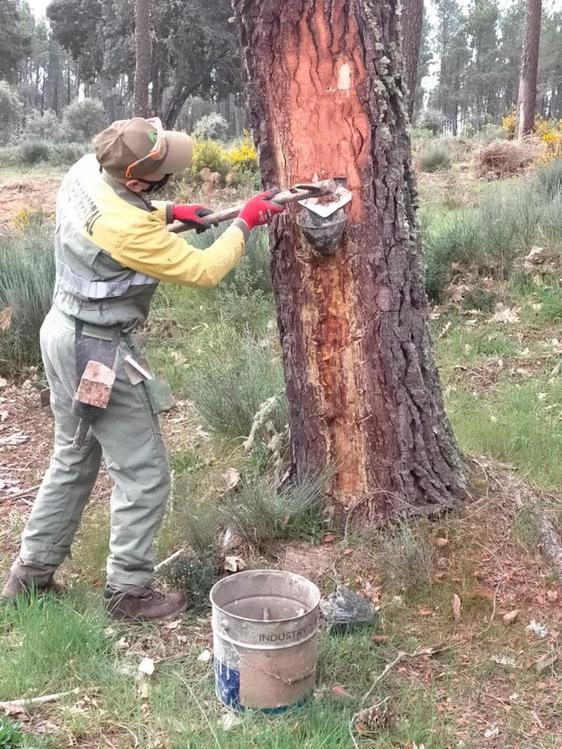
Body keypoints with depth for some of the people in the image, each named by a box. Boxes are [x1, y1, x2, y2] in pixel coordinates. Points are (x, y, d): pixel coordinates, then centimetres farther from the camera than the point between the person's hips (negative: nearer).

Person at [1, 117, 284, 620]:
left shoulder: (87, 170, -4)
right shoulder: (126, 228, -30)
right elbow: (203, 272, -21)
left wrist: (167, 214, 7)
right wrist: (245, 223, -8)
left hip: (64, 332, 10)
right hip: (98, 353, -10)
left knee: (74, 459, 22)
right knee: (145, 473, 3)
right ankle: (129, 591, 16)